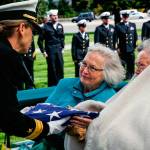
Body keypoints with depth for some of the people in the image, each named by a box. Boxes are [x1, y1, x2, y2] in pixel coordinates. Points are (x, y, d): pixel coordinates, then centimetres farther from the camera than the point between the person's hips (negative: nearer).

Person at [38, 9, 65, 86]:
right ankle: (52, 86, 10)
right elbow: (40, 40, -4)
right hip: (50, 50, -4)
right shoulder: (46, 27, -7)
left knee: (60, 68, 6)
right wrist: (43, 51, -6)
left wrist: (62, 47, 9)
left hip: (59, 50, 4)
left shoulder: (60, 26, 7)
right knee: (52, 69, 0)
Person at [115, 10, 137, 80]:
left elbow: (135, 37, 12)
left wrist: (134, 46, 7)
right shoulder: (118, 26, 0)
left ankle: (131, 77, 13)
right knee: (123, 64, 2)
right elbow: (116, 38, -2)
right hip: (122, 49, -2)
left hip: (131, 48, 2)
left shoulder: (133, 25, 10)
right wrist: (118, 47, -7)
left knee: (131, 64, 5)